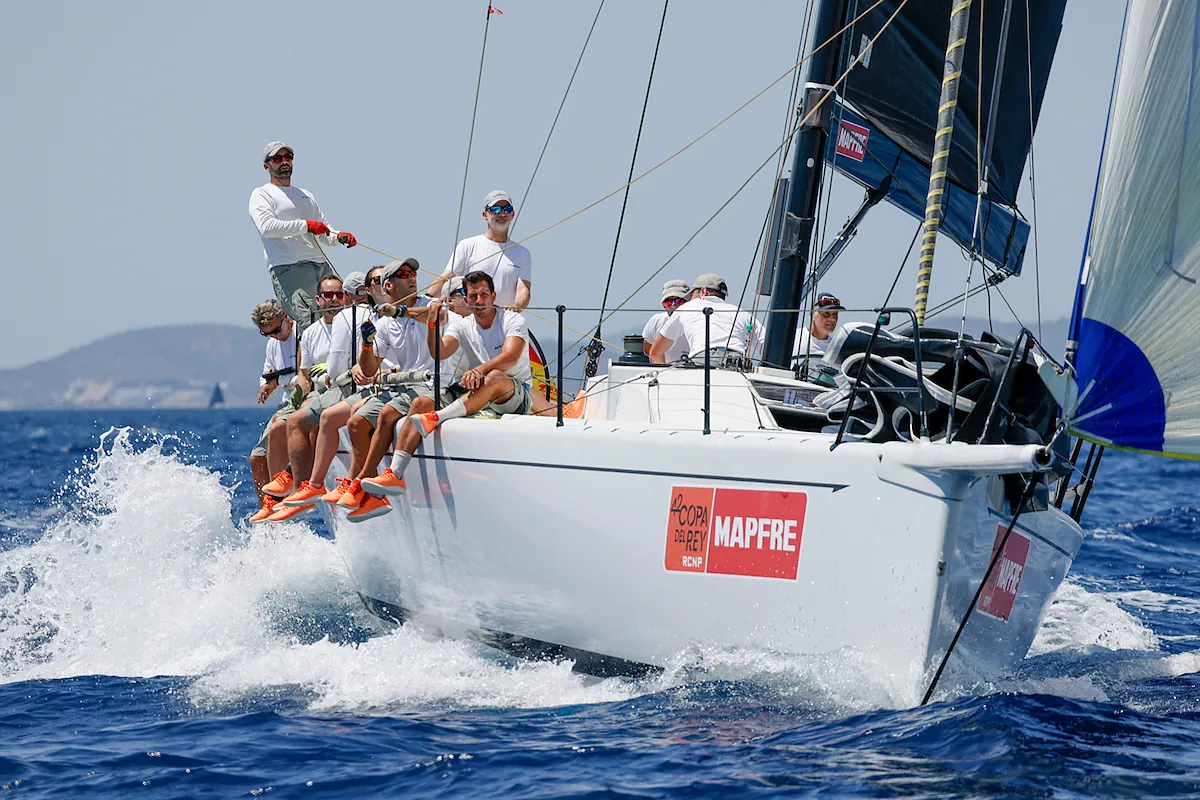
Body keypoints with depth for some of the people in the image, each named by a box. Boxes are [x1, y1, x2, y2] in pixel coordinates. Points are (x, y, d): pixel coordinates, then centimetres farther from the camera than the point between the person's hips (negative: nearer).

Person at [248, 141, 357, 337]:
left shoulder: (306, 196, 30)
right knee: (308, 321, -22)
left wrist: (339, 236, 7)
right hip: (288, 268, -7)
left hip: (321, 265, 7)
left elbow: (323, 231, 31)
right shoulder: (262, 194, 7)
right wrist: (306, 225, -16)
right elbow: (266, 227, -12)